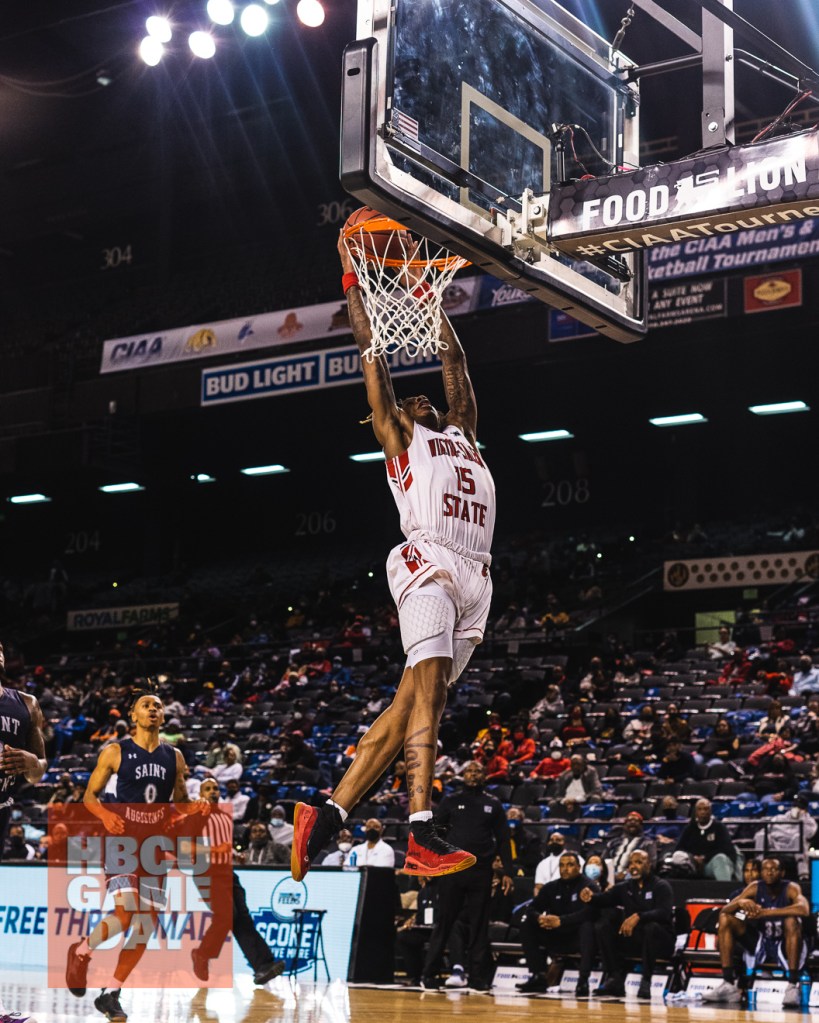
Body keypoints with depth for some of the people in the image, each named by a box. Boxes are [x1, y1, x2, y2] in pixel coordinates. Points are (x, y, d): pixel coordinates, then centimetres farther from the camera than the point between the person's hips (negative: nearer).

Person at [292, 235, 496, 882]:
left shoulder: (462, 433, 32)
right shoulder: (399, 436, 17)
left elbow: (453, 359, 37)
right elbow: (373, 352, 17)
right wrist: (353, 280, 19)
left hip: (475, 579, 6)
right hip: (428, 563, -6)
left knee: (410, 703, -1)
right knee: (427, 694, -19)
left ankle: (327, 818, 0)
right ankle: (423, 837, -30)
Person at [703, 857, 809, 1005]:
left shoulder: (791, 889, -16)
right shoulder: (755, 887, -6)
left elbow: (804, 910, -40)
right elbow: (724, 910, -11)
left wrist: (765, 912, -43)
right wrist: (740, 902, -35)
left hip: (787, 945, -4)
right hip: (760, 944, 4)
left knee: (792, 920, -34)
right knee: (726, 919, -12)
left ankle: (792, 987, -33)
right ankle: (729, 985, -15)